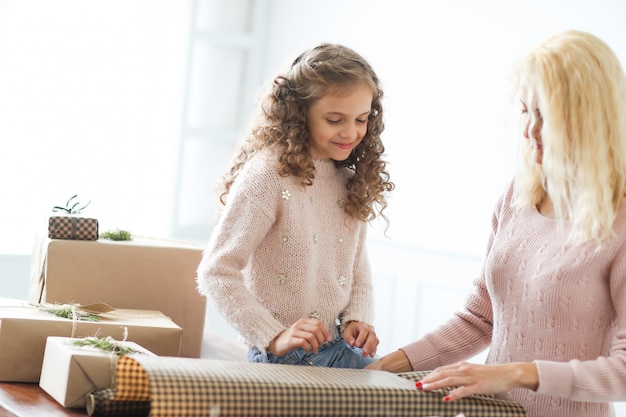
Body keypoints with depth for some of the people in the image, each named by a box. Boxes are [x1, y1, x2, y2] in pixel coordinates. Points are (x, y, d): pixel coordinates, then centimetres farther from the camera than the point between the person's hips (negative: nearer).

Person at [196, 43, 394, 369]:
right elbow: (216, 273, -16)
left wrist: (357, 320, 0)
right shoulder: (268, 176, -11)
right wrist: (274, 338, -22)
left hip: (342, 352, 6)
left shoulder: (352, 184, 11)